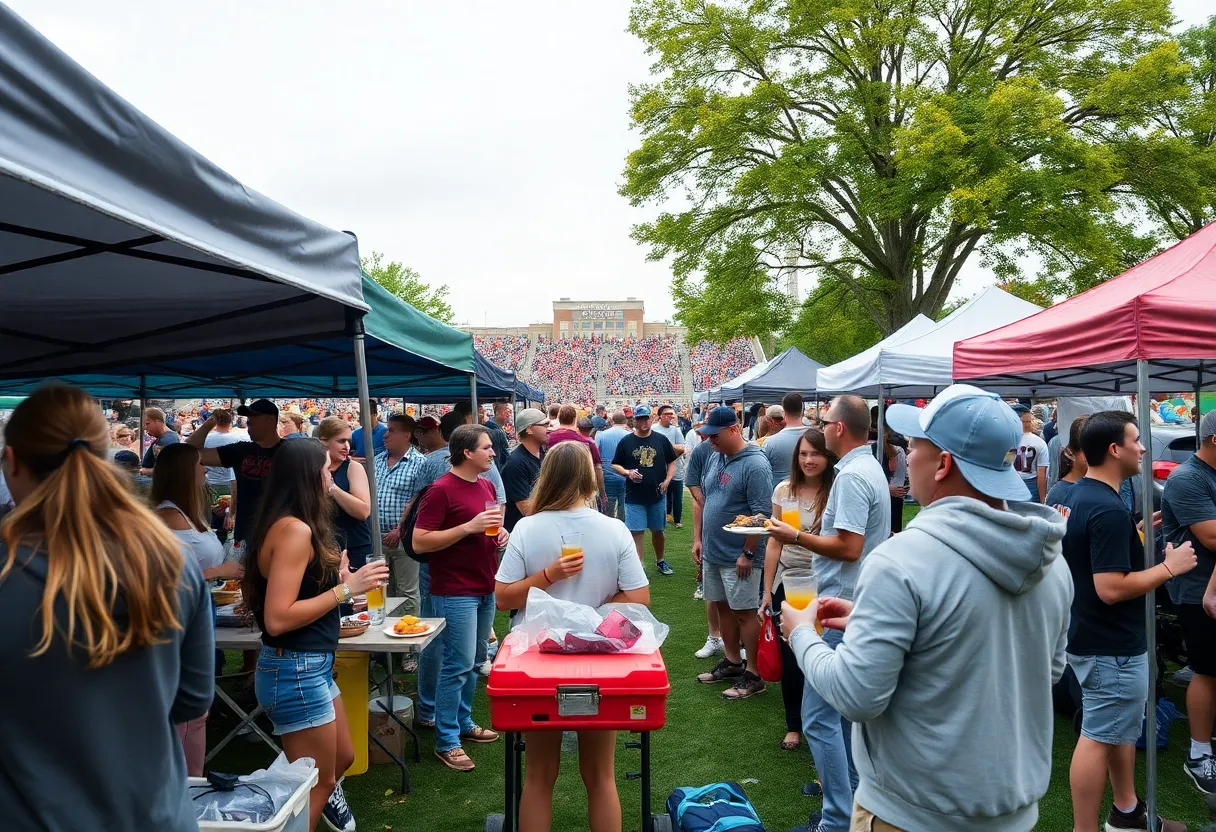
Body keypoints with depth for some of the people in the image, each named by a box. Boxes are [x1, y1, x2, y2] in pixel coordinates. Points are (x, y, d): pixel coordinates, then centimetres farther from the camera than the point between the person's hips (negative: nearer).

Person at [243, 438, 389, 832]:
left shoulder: (290, 526, 7)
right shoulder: (295, 529, -22)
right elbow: (277, 619, -26)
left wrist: (337, 577, 11)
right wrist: (346, 588, -23)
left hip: (310, 666, 9)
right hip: (295, 672, -9)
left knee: (343, 758, 26)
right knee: (316, 786, 8)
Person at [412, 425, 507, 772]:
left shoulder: (486, 486, 11)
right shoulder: (441, 490, -14)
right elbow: (419, 542, -17)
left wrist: (500, 532, 3)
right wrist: (469, 527, -23)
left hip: (485, 588, 8)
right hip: (455, 591, -8)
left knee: (475, 661, 16)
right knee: (458, 665, -4)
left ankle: (463, 723, 31)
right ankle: (446, 741, 8)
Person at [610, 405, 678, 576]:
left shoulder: (661, 440, 2)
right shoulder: (626, 442, -1)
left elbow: (672, 462, 8)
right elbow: (615, 465, 5)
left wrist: (667, 480, -6)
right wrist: (628, 473, -14)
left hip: (657, 495, 2)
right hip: (634, 496, -1)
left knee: (657, 530, 13)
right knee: (637, 531, -2)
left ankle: (660, 561, 31)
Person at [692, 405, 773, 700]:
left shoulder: (755, 464, -18)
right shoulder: (714, 457, 7)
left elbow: (760, 514, -20)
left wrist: (748, 554, -19)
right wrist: (700, 539, 13)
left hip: (738, 557, -8)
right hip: (712, 552, 8)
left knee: (744, 612, 1)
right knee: (723, 607, 17)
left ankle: (752, 675, 11)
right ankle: (732, 662, 32)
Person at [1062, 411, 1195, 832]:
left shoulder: (1079, 496, 6)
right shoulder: (1109, 510, -26)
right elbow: (1111, 588, -29)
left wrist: (1137, 535, 13)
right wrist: (1169, 567, -19)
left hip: (1097, 637, 10)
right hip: (1110, 647, -10)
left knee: (1122, 727, 24)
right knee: (1098, 738, 1)